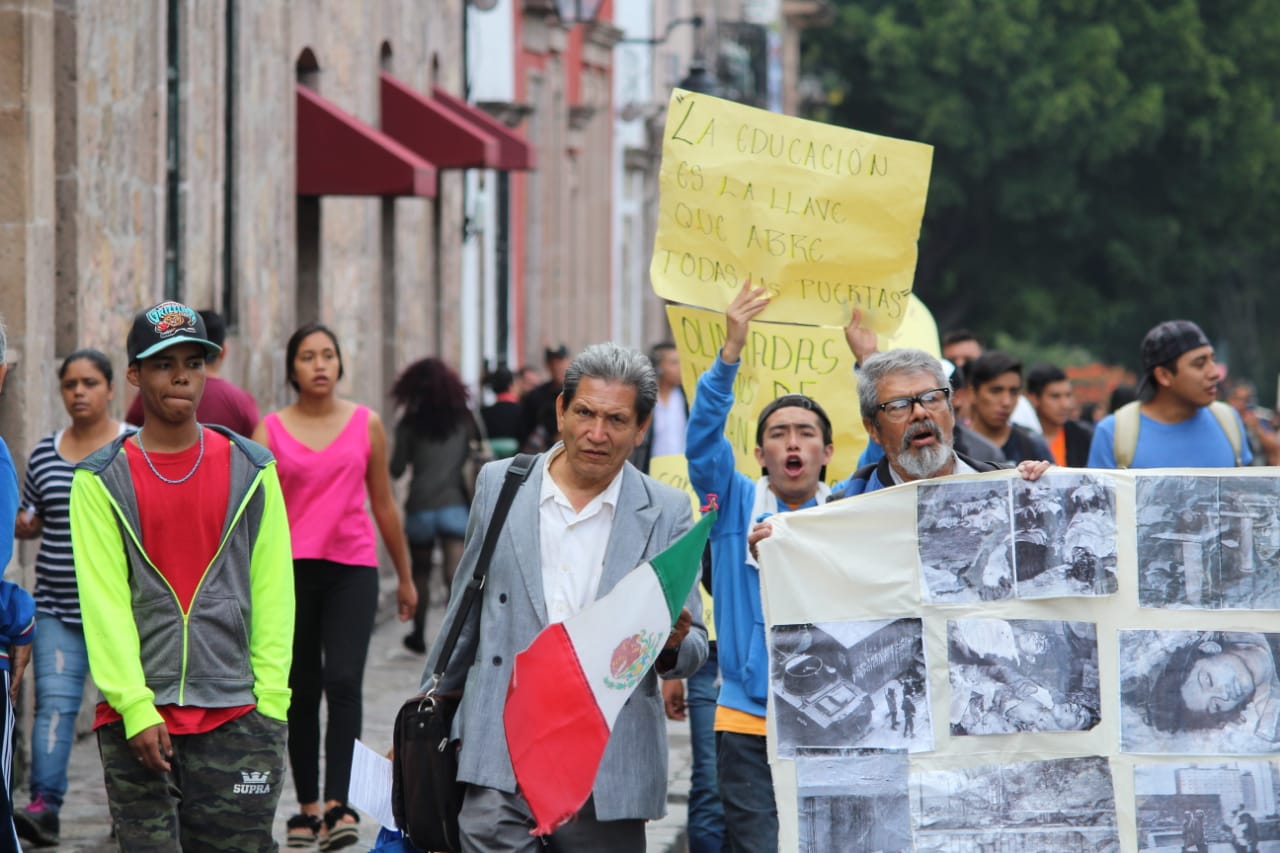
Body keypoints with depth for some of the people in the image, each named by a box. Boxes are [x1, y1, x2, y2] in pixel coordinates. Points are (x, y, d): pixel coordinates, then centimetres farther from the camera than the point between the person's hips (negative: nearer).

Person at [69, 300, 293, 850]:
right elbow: (104, 602, -3)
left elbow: (272, 591, 7)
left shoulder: (251, 470, 8)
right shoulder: (101, 481, 2)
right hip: (136, 719, -1)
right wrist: (136, 708, -11)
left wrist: (269, 699, -1)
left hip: (235, 716, 1)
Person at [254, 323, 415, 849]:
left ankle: (337, 806, -22)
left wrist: (405, 577, 22)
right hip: (292, 568, 1)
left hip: (353, 568, 0)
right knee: (301, 692, 8)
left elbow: (383, 504, 16)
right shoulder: (271, 430, 3)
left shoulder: (366, 425, 7)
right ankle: (307, 807, 18)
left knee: (343, 682, -16)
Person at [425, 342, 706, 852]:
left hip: (607, 774, 0)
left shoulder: (666, 514, 3)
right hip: (502, 758, 0)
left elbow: (693, 653, 6)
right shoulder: (500, 485, 8)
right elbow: (464, 612, 17)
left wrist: (672, 643, -18)